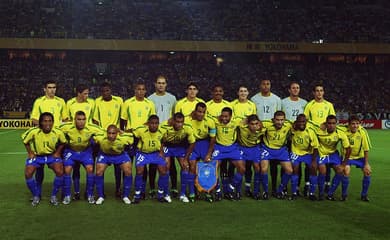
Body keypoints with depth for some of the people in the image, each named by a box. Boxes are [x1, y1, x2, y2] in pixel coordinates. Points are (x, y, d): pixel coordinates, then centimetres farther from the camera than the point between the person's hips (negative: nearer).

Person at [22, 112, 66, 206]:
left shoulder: (58, 132, -20)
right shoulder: (33, 132, -25)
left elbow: (63, 143, 2)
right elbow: (25, 141, -4)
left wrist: (57, 152, -6)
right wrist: (30, 152, -6)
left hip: (52, 155, 0)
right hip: (36, 155, 0)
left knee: (60, 172, -22)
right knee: (28, 174, -19)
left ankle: (54, 196, 2)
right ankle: (36, 196, 7)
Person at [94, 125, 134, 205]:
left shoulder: (123, 138, -35)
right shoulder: (100, 137, -35)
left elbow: (130, 135, -13)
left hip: (120, 154, 0)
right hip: (105, 154, 0)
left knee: (128, 172, -13)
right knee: (99, 172, -13)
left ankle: (125, 196, 6)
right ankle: (100, 197, 6)